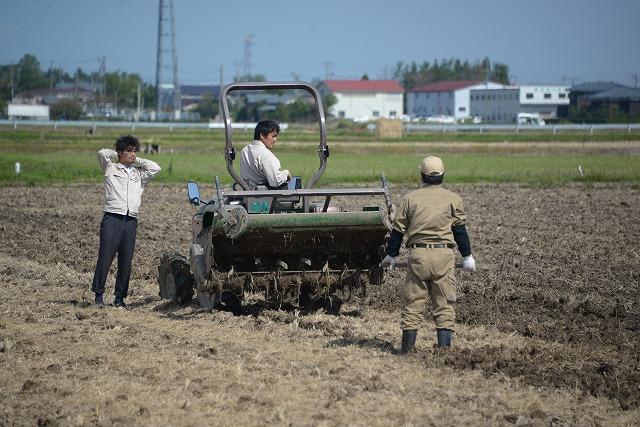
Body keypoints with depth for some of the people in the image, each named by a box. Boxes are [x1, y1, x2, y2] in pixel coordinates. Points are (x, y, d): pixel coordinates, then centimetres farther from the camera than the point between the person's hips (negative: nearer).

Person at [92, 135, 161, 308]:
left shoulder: (139, 174, 22)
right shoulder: (111, 168, 11)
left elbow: (155, 168, 12)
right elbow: (102, 153, -4)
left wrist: (137, 161, 17)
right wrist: (117, 157, 13)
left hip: (131, 221, 4)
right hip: (112, 218, -4)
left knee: (126, 261, 2)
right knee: (105, 257, -8)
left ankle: (120, 297, 7)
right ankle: (99, 295, -4)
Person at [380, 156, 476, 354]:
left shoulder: (409, 198, 7)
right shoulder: (453, 199, 5)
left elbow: (398, 230, 9)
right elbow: (460, 230, 5)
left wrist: (391, 255, 19)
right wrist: (467, 256, 12)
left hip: (417, 255, 1)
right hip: (444, 255, 0)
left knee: (413, 301, 6)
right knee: (444, 302, 3)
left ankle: (407, 346, 8)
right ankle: (444, 345, -1)